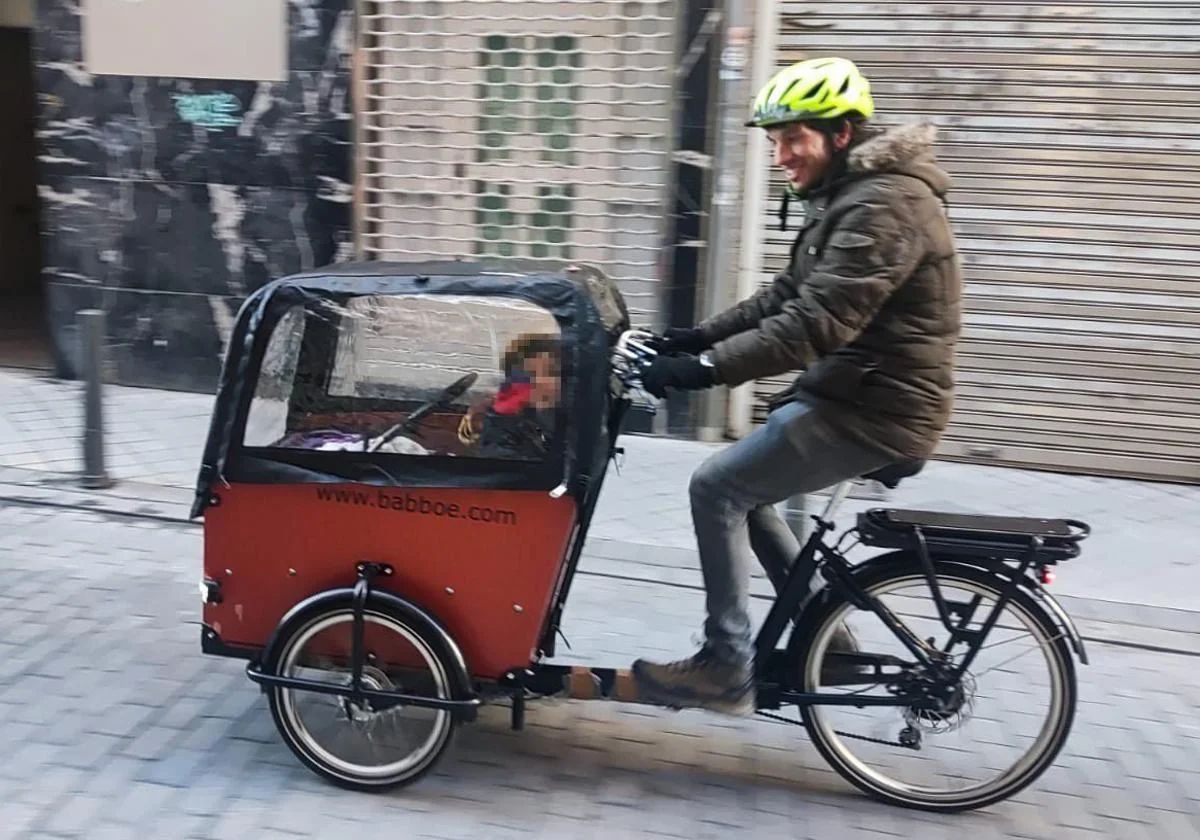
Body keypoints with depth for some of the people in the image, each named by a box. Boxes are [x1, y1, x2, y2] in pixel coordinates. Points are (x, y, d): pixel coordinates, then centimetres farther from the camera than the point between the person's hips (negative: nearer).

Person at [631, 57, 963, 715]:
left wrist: (705, 368, -31)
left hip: (874, 410, -10)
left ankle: (727, 669, -1)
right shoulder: (850, 195, 14)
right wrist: (698, 336, 8)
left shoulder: (884, 205, -20)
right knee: (742, 485, 17)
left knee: (717, 487, -11)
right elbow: (787, 295, 17)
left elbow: (815, 323, -30)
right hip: (851, 392, 10)